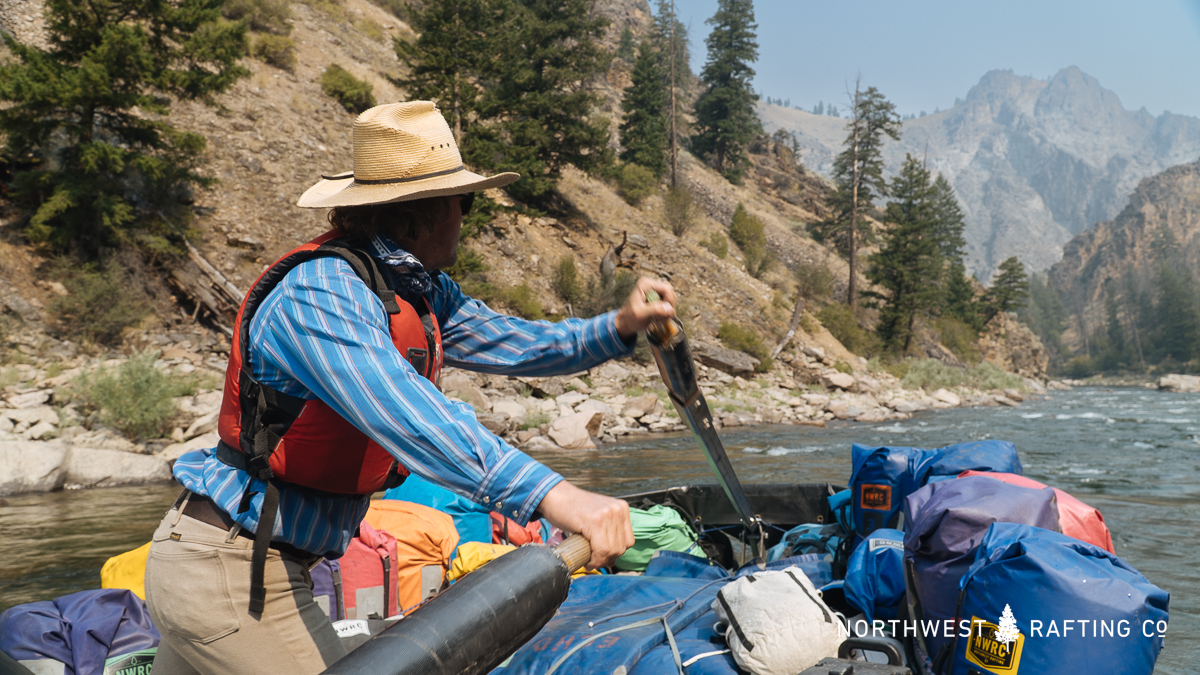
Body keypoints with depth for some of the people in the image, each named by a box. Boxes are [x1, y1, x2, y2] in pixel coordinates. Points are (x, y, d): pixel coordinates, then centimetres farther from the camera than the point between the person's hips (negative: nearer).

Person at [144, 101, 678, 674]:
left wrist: (617, 327, -4)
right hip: (225, 573, -9)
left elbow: (504, 340, 9)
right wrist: (552, 495, -49)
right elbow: (401, 414, -41)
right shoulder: (319, 291, -26)